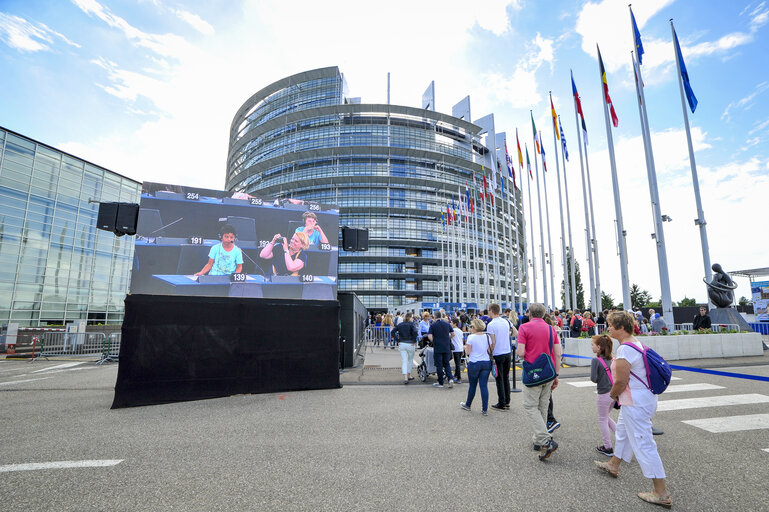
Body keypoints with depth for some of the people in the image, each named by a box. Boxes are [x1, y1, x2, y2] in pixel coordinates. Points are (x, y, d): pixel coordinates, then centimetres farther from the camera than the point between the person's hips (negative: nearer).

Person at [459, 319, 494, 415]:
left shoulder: (471, 337, -10)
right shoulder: (487, 337, 2)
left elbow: (467, 352, -9)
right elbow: (490, 350, 6)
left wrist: (465, 347, 11)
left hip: (474, 363, -3)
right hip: (486, 363, 3)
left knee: (472, 385, 10)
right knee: (484, 386, 6)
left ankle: (467, 405, 28)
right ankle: (485, 409, 8)